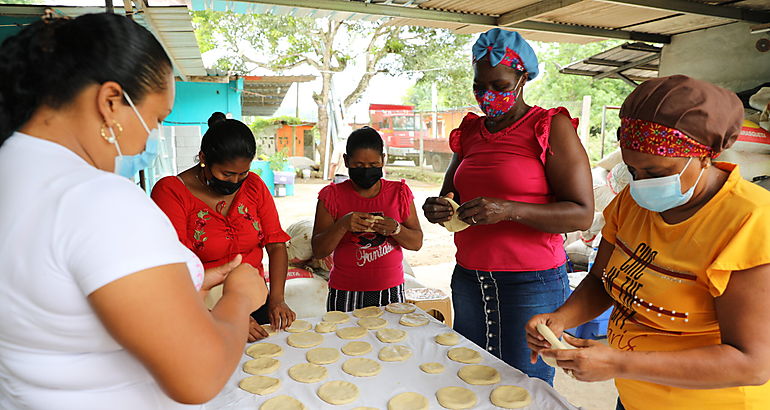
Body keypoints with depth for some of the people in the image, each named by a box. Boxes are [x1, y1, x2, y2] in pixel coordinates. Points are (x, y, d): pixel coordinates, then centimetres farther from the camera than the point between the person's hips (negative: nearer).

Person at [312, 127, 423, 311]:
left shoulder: (399, 192, 3)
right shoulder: (332, 196, -3)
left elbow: (417, 243, 2)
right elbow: (318, 251, -6)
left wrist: (396, 229, -18)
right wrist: (343, 225, -23)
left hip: (390, 292, 2)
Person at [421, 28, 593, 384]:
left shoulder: (551, 128, -6)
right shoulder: (470, 131, 12)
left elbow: (582, 214, -11)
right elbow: (450, 193, 19)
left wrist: (509, 210, -25)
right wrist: (437, 209, -5)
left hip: (531, 284, -5)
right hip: (468, 278, 5)